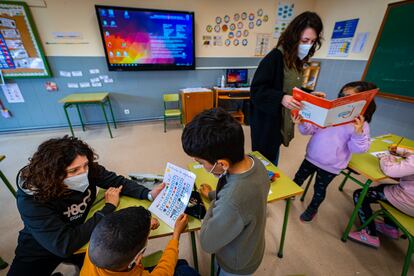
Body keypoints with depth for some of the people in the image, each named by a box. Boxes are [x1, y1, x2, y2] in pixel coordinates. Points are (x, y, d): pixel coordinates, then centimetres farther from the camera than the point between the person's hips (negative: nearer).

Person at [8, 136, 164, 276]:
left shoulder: (89, 170, -25)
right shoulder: (32, 200, -33)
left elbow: (117, 181, -14)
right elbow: (64, 246, -37)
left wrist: (149, 194, -30)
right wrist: (109, 207, -31)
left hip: (79, 236, 3)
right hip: (40, 250, -2)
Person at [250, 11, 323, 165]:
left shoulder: (297, 60, 10)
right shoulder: (276, 57, -16)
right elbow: (256, 90, -21)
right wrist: (281, 98, -33)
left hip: (283, 122, 8)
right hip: (267, 122, -8)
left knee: (272, 163, 23)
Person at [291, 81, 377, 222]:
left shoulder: (361, 125, -11)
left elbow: (357, 148, -15)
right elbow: (311, 129, -3)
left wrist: (358, 132, -32)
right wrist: (302, 123, -24)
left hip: (330, 167, -2)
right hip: (311, 157, 3)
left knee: (320, 189, 18)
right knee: (298, 178, 20)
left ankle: (312, 209, 44)